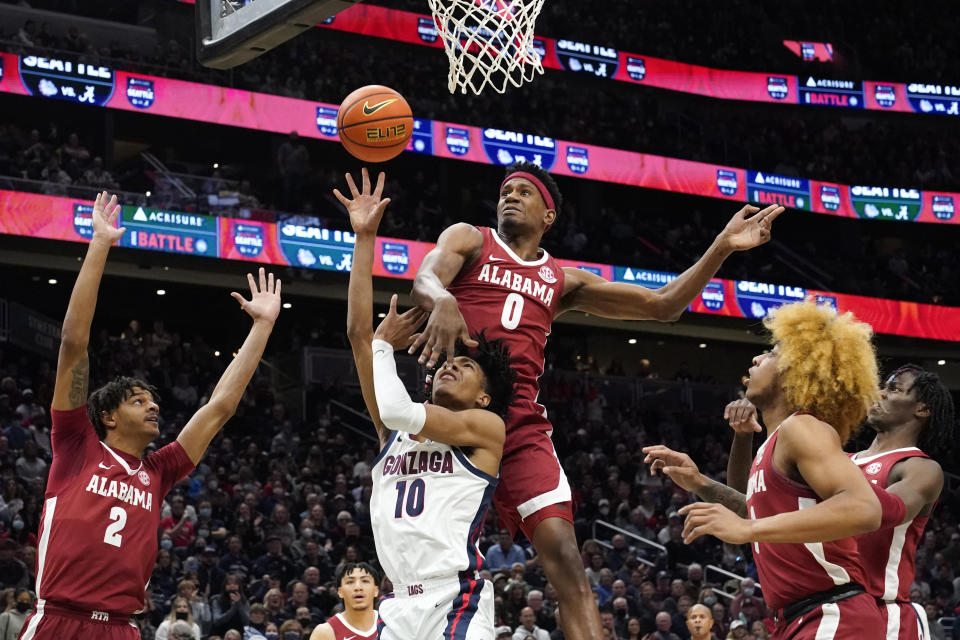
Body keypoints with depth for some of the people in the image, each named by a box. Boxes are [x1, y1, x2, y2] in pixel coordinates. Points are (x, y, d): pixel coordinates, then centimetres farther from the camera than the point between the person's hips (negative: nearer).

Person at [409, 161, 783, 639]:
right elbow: (425, 278, -11)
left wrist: (723, 246, 10)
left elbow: (663, 305, 21)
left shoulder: (563, 281, 21)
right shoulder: (468, 240, 12)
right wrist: (441, 301, -36)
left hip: (522, 423, 2)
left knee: (564, 555, -12)